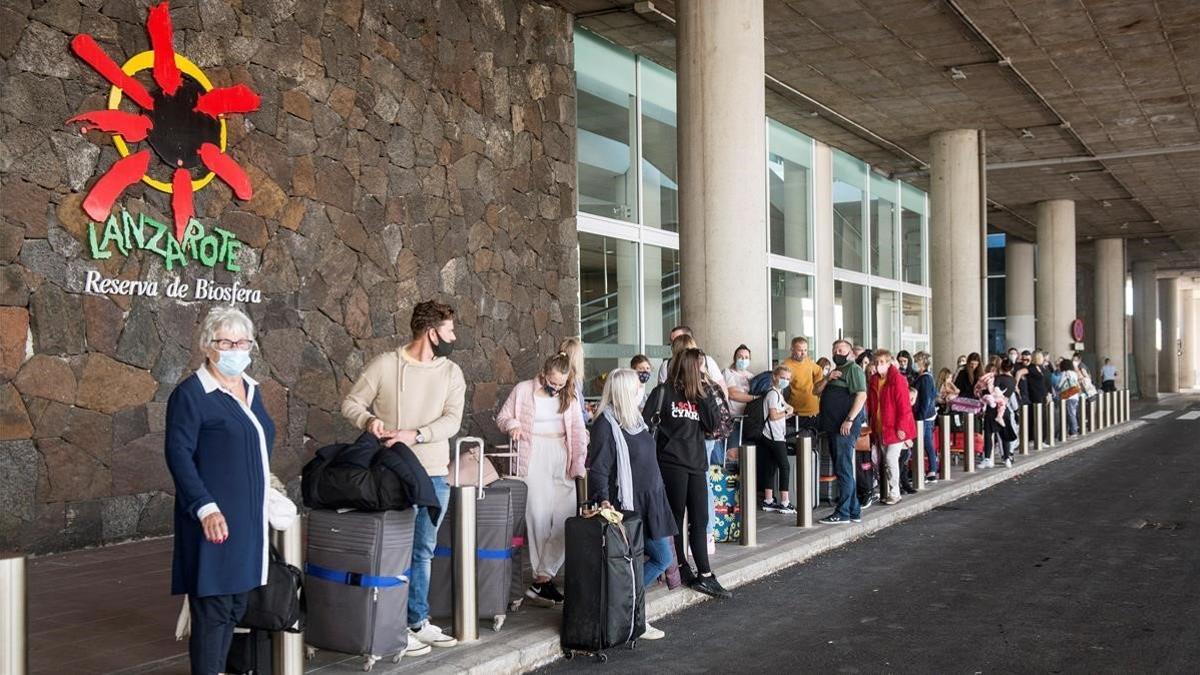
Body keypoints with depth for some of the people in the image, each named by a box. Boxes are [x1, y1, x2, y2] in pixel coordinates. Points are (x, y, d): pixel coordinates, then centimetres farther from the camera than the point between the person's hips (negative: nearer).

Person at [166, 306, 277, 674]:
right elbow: (178, 453, -15)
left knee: (236, 607, 14)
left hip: (249, 517, 8)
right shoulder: (190, 394, -10)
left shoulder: (250, 389, 12)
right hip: (216, 519, -8)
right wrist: (206, 508, -21)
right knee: (213, 609, -3)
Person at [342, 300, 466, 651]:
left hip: (435, 475, 4)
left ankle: (417, 621, 23)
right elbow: (351, 403, 0)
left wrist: (416, 434, -20)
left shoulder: (452, 373, 4)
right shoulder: (385, 365, -5)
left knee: (422, 552, 13)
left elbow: (452, 420, -6)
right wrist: (369, 419, -21)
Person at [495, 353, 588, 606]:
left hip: (562, 459, 4)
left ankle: (541, 578, 1)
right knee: (539, 517, -11)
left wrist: (579, 463, 2)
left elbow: (578, 430, 11)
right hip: (534, 459, -3)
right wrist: (512, 424, -11)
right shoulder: (523, 390, 3)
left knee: (566, 518, -6)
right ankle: (544, 579, -3)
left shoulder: (570, 395, 12)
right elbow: (502, 417, 11)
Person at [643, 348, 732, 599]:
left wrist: (705, 396, -4)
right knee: (676, 519, 3)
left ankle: (704, 576, 1)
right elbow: (645, 423, -7)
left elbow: (712, 424, 3)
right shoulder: (664, 392, -5)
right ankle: (681, 568, 15)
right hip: (672, 463, -6)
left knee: (700, 521, 1)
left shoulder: (698, 396, 12)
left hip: (696, 464, 6)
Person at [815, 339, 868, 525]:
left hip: (845, 427, -10)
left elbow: (861, 395, -16)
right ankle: (854, 510, 19)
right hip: (833, 426, 10)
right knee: (842, 470, 13)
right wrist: (827, 378, -2)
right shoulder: (835, 372, 23)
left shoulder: (853, 369, -5)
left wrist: (850, 420, -23)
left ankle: (843, 513, -7)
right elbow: (816, 391, 17)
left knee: (843, 469, -9)